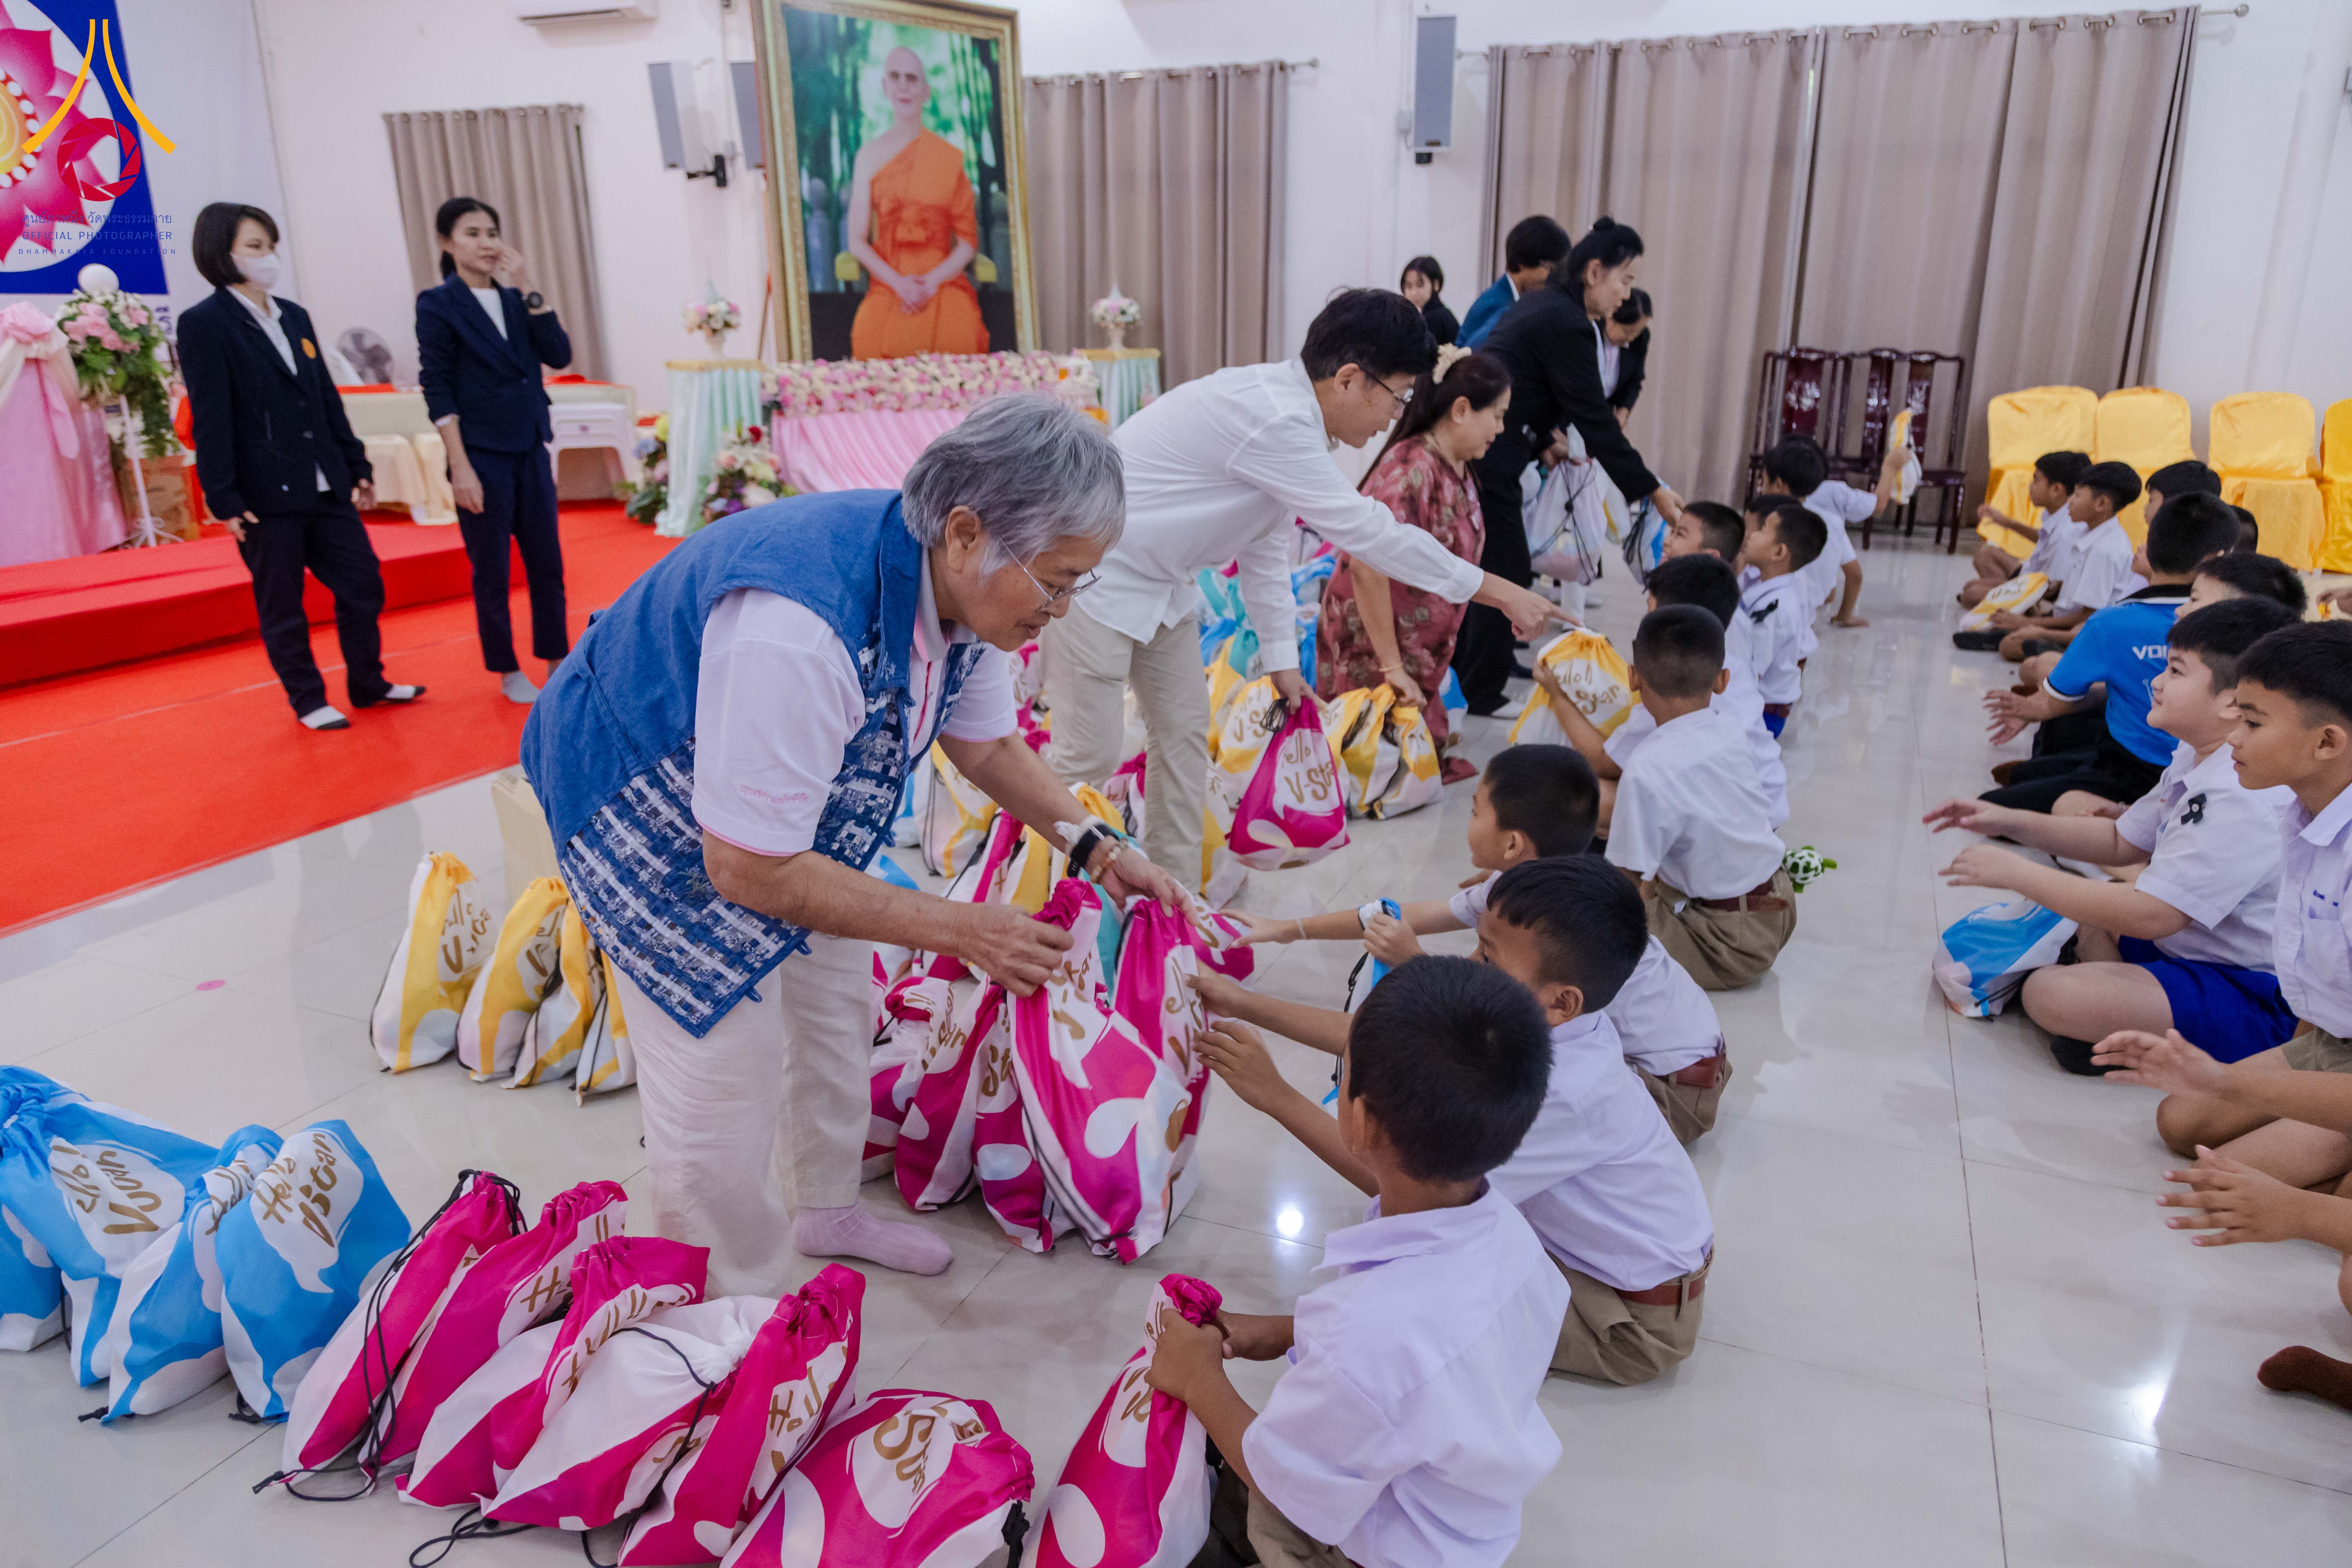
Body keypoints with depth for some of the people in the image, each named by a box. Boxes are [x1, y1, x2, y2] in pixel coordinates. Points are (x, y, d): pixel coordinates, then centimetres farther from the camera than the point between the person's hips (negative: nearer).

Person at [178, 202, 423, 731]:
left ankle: (368, 684, 23)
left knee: (363, 583, 8)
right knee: (281, 604, 5)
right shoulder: (203, 324, -7)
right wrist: (223, 499, -15)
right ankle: (309, 701, 16)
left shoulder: (294, 315, 13)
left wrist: (357, 466, 14)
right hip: (265, 494, -6)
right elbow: (210, 419, -12)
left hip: (325, 486, 6)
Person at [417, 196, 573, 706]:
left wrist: (528, 288, -9)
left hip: (531, 451, 5)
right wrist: (460, 468, -14)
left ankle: (557, 661, 21)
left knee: (547, 563, 9)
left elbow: (559, 356, -4)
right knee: (492, 570, 5)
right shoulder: (438, 305, -5)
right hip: (482, 454, -5)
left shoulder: (515, 299, 9)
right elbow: (437, 391, -8)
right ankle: (508, 673, 17)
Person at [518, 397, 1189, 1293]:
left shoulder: (963, 586, -16)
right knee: (723, 1080, -5)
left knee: (836, 1009, 18)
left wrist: (1092, 846, -10)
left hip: (798, 795, 8)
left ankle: (827, 1213, 43)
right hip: (649, 805, -8)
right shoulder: (798, 628, -43)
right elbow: (749, 870, -36)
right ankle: (744, 1309, 19)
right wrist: (958, 929, -32)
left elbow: (986, 743, 2)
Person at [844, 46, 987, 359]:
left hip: (944, 284, 0)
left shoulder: (951, 157, 10)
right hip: (887, 289, 0)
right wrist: (898, 283, -9)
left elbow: (969, 241, 7)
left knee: (957, 336, -31)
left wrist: (934, 281, -10)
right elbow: (857, 241, 6)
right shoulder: (870, 154, 9)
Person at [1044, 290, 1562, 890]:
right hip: (1093, 572, -10)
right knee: (1091, 755, -6)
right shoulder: (1274, 420, -27)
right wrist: (1500, 592, -17)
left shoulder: (1287, 408, 3)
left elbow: (1268, 542, 12)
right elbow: (1367, 530, -25)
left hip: (1157, 582, 10)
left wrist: (1281, 657, 13)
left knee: (1184, 733, 11)